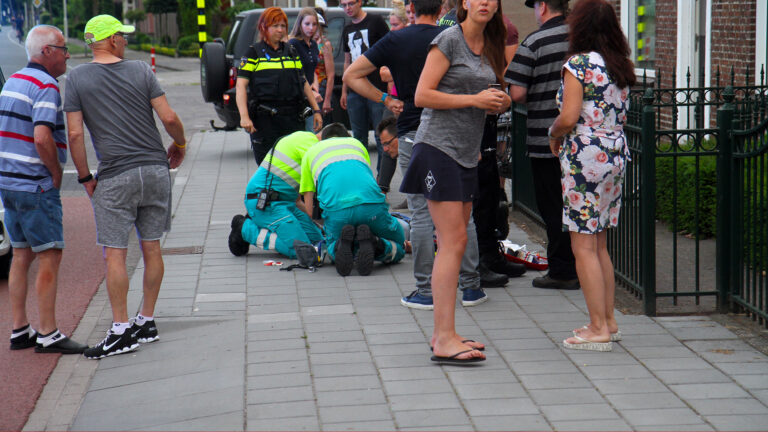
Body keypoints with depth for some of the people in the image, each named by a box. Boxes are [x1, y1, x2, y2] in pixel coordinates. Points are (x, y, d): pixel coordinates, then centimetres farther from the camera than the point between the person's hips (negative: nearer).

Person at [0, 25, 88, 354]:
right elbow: (42, 138, -26)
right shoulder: (46, 86, -15)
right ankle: (48, 335, -2)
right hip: (36, 187, -9)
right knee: (49, 257, -4)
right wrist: (57, 173, -12)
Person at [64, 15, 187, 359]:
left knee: (115, 254, -1)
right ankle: (147, 322, 18)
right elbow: (169, 118, -2)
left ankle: (121, 330, -4)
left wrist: (85, 177, 3)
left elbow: (75, 134, -6)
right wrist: (180, 145, 16)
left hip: (115, 176, -3)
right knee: (151, 248, 11)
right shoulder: (140, 70, 2)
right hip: (156, 169, 3)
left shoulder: (77, 78, -1)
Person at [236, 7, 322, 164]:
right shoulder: (254, 52, 3)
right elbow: (241, 85, -5)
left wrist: (316, 110, 17)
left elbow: (304, 83, 22)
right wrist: (244, 116, -16)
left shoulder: (291, 51, 17)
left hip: (293, 117, 4)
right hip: (264, 119, -4)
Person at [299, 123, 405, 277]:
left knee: (334, 250, 28)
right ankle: (372, 243, -15)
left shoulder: (310, 152, 31)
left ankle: (342, 244, -10)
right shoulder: (356, 143, 35)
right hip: (372, 204, 0)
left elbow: (308, 208, 28)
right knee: (397, 249, 21)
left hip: (336, 209, 0)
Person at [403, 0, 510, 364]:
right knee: (454, 241, -14)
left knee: (453, 244, 9)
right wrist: (475, 99, -15)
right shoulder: (448, 40, -7)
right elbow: (422, 96, -12)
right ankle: (444, 339, -15)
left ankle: (443, 333, 14)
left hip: (467, 154, 8)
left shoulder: (488, 47, 15)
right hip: (438, 146, -8)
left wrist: (498, 103, 3)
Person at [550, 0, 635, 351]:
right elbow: (621, 115, 14)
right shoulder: (621, 66, 11)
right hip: (617, 154, 8)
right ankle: (608, 322, 19)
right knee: (599, 244, 16)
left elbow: (568, 118, -17)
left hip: (585, 156, -8)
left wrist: (554, 135, 4)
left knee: (584, 246, -3)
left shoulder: (578, 64, -11)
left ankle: (598, 329, -3)